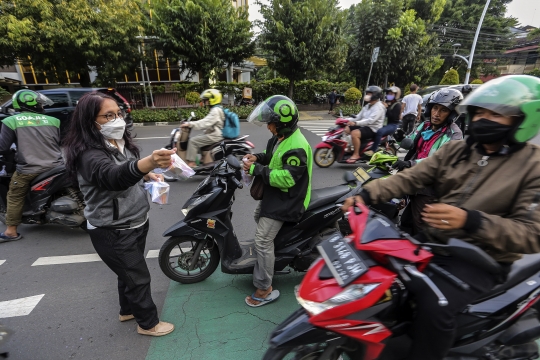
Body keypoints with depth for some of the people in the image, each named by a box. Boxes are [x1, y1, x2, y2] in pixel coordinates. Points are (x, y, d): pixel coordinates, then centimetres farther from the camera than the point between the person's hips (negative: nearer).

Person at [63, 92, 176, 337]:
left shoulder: (121, 143, 2)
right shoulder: (89, 155, -26)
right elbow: (114, 176, -48)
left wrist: (148, 175, 0)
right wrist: (150, 161, -66)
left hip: (135, 223, 8)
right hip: (111, 232, -8)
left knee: (130, 271, 24)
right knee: (138, 276, 6)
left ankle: (128, 310, 48)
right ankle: (148, 323, 29)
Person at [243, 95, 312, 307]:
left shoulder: (296, 148, -28)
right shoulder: (280, 137, 3)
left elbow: (286, 178, -32)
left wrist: (257, 170, -28)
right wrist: (258, 157, 0)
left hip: (285, 200, -11)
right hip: (273, 193, 11)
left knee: (263, 240, -10)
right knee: (259, 217, 31)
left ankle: (264, 289, 8)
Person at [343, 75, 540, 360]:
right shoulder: (455, 150, 5)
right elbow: (409, 178, -3)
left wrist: (470, 220, -34)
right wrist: (368, 194, -20)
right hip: (433, 241, 5)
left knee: (434, 303, -29)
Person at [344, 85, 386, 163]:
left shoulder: (379, 107, -14)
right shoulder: (368, 106, 18)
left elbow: (371, 120, -27)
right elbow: (359, 116, 17)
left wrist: (356, 123, -35)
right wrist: (350, 121, 0)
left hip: (372, 129, -10)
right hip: (364, 125, 10)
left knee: (354, 133, -33)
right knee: (346, 129, -1)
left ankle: (356, 155, -23)